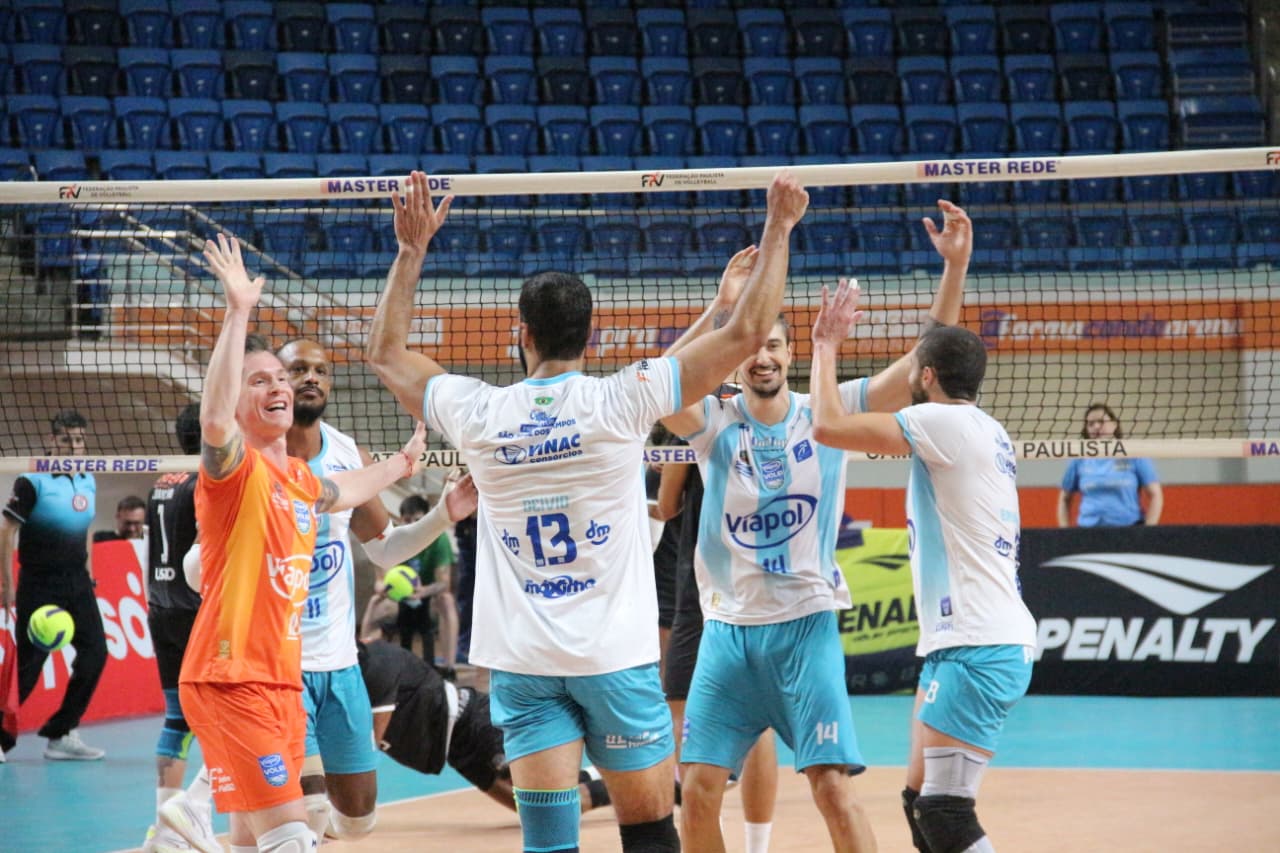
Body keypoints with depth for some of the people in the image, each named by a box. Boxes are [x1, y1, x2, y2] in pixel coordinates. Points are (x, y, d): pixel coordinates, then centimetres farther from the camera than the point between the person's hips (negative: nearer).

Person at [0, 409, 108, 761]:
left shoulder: (87, 482, 9)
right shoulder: (32, 481, -11)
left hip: (76, 583, 7)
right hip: (39, 584, -7)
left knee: (94, 652, -1)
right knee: (28, 663, -5)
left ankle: (61, 733, 8)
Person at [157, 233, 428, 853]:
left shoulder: (301, 480, 15)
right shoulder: (233, 469, -9)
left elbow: (343, 492, 40)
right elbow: (214, 419, -33)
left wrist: (402, 463, 53)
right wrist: (238, 313, -35)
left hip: (283, 683, 8)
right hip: (230, 682, -8)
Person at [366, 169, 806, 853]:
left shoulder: (479, 413, 0)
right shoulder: (620, 400, -7)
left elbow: (386, 353, 18)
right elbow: (747, 333, -4)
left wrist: (411, 250, 23)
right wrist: (777, 230, 6)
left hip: (521, 663, 2)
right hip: (615, 656, -1)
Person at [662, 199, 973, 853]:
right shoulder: (716, 424, 0)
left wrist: (954, 267, -17)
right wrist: (719, 308, -30)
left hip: (806, 626, -1)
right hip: (728, 628, 2)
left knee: (832, 787, -10)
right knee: (697, 791, -2)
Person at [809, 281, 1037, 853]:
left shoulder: (946, 423, -12)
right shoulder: (984, 430, 16)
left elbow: (829, 426, -17)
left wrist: (826, 346, -2)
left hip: (978, 649, -10)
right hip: (978, 640, 10)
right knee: (921, 802, 14)